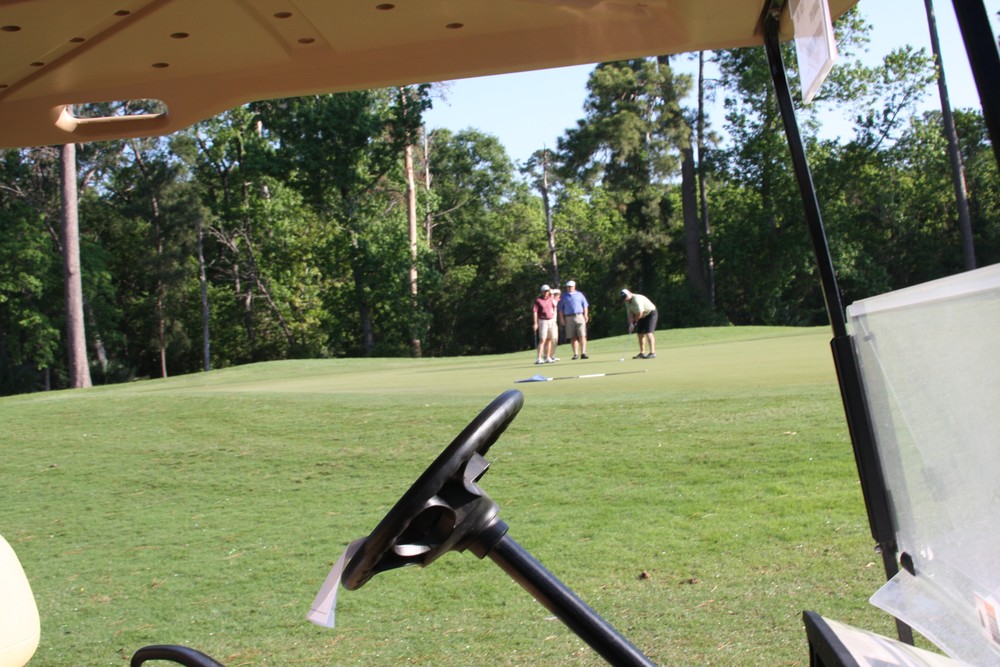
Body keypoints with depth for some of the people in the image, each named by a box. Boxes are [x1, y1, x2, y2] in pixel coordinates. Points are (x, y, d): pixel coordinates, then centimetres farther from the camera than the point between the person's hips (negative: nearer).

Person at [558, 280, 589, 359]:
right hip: (569, 318, 1)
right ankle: (576, 354, 2)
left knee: (582, 336, -10)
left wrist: (586, 315, -1)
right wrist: (562, 319, 1)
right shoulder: (564, 296, 14)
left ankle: (583, 353, -12)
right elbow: (561, 309, 12)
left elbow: (585, 306, 10)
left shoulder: (579, 294, 13)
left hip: (579, 316, -1)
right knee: (573, 337, -1)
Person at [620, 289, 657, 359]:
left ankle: (652, 353, -23)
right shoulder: (627, 302, 0)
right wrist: (631, 324, -14)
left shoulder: (637, 299, -29)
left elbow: (640, 313, -29)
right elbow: (630, 313, 0)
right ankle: (642, 353, 15)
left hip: (650, 313, -9)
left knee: (648, 332, -19)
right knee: (640, 334, 7)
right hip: (643, 316, 9)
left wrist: (635, 322, -14)